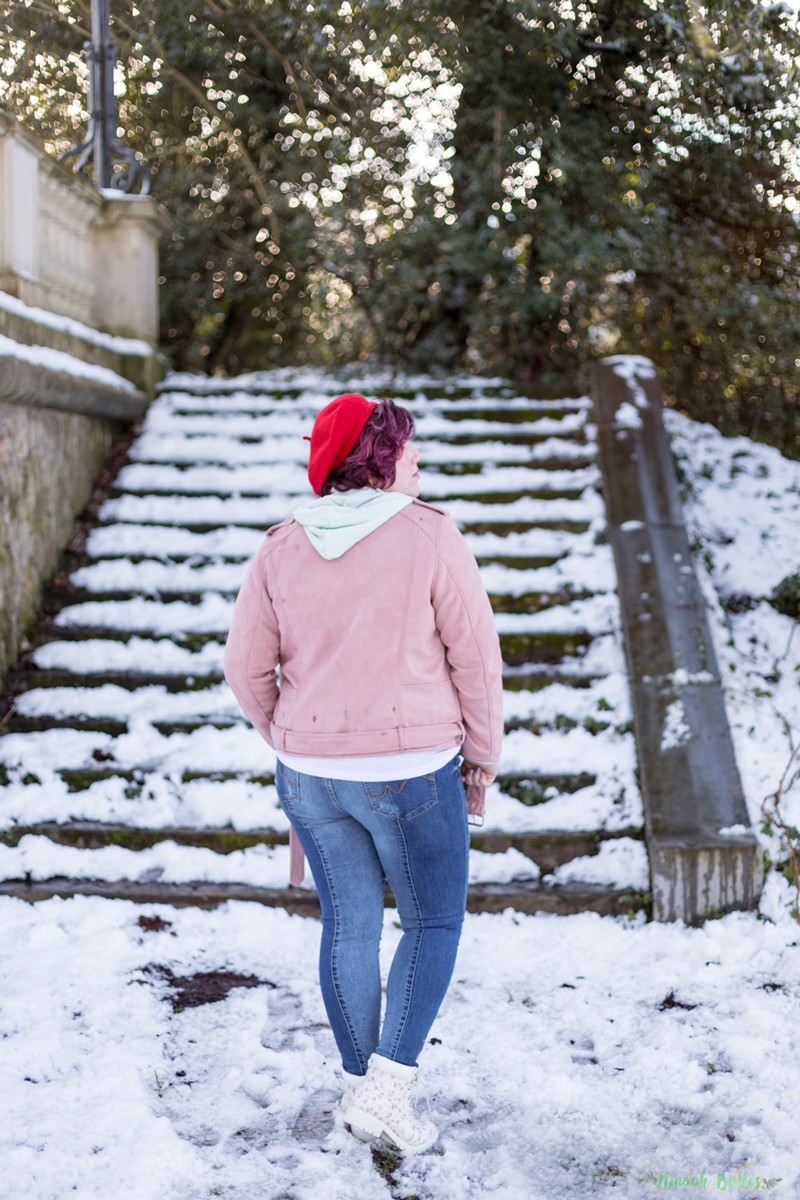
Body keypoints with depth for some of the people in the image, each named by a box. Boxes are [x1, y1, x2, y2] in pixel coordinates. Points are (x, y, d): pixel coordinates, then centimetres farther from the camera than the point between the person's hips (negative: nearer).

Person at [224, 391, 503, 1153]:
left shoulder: (282, 548, 0)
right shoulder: (430, 536, -12)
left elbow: (246, 666, 3)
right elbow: (475, 655, -9)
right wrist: (482, 755, 3)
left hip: (312, 772, 4)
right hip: (412, 773, -4)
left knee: (349, 926, 17)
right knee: (433, 923, 14)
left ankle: (359, 1089, 28)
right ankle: (389, 1088, 5)